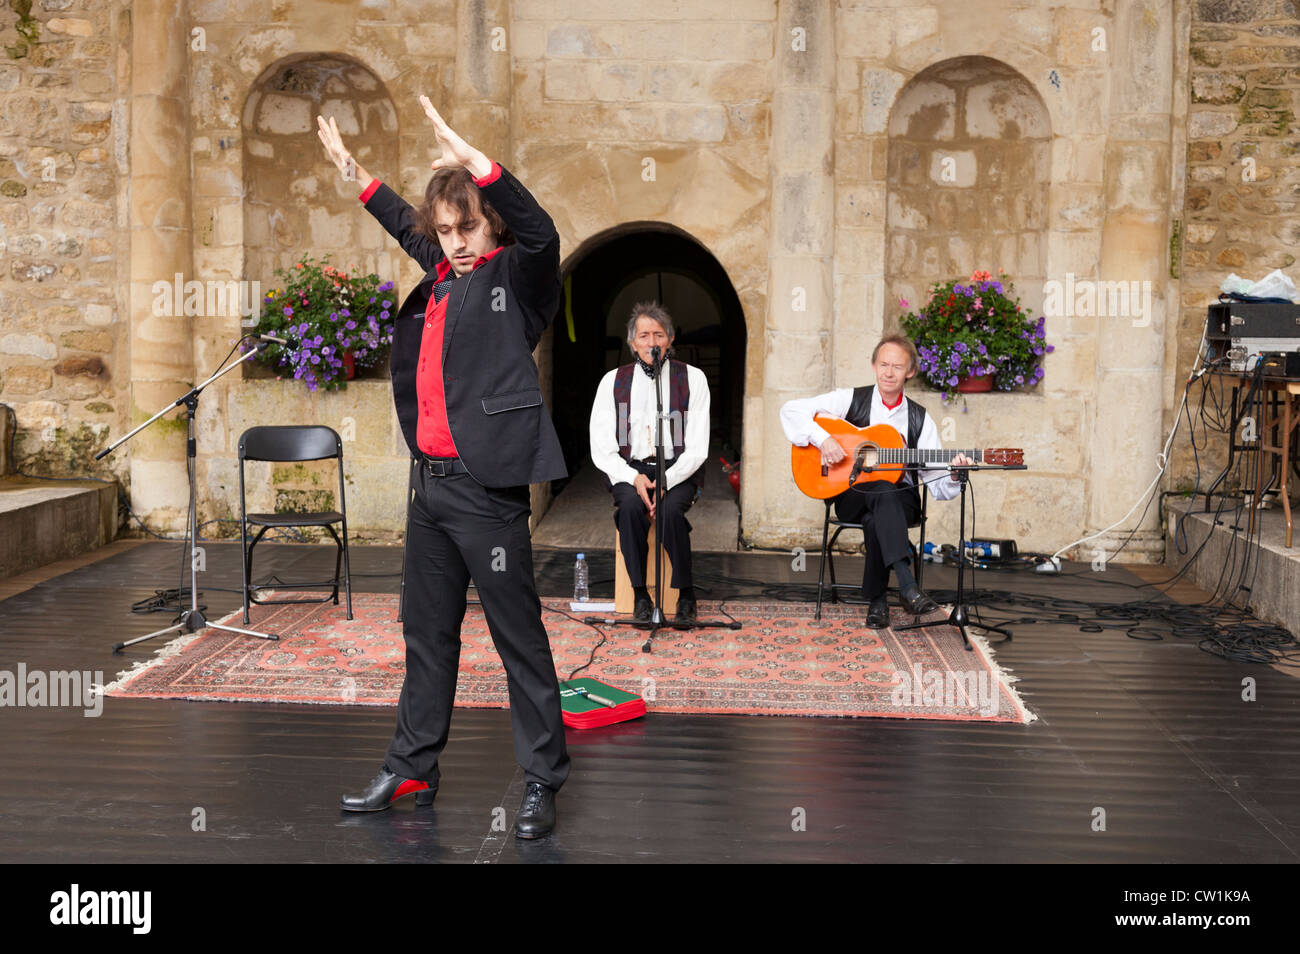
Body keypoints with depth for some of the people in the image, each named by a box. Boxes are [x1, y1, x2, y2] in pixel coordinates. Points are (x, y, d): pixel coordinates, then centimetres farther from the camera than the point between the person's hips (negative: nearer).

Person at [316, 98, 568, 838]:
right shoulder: (442, 275, 13)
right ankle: (413, 769, 30)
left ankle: (543, 782, 11)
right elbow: (406, 225, 33)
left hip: (487, 489, -8)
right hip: (430, 484, 8)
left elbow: (541, 232, -28)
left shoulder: (518, 279, -6)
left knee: (520, 638, 0)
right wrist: (355, 172, 37)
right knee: (428, 634, 17)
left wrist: (472, 159, -34)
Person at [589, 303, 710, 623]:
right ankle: (641, 595, -17)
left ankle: (686, 594, -11)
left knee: (671, 510, -32)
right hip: (629, 470, 1)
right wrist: (634, 479, -15)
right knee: (630, 507, -31)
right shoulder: (613, 381, 6)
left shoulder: (692, 378, 2)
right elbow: (602, 450, 1)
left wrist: (665, 481, -18)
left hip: (678, 470, -1)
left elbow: (697, 449, -3)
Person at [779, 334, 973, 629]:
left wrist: (953, 475, -18)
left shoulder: (919, 419, 9)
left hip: (901, 499, 2)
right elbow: (792, 409, -3)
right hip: (851, 495, -1)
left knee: (875, 519, -35)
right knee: (884, 493, -37)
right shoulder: (852, 399, 4)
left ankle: (876, 599, -21)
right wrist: (822, 438, -18)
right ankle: (906, 587, -46)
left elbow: (935, 481, 5)